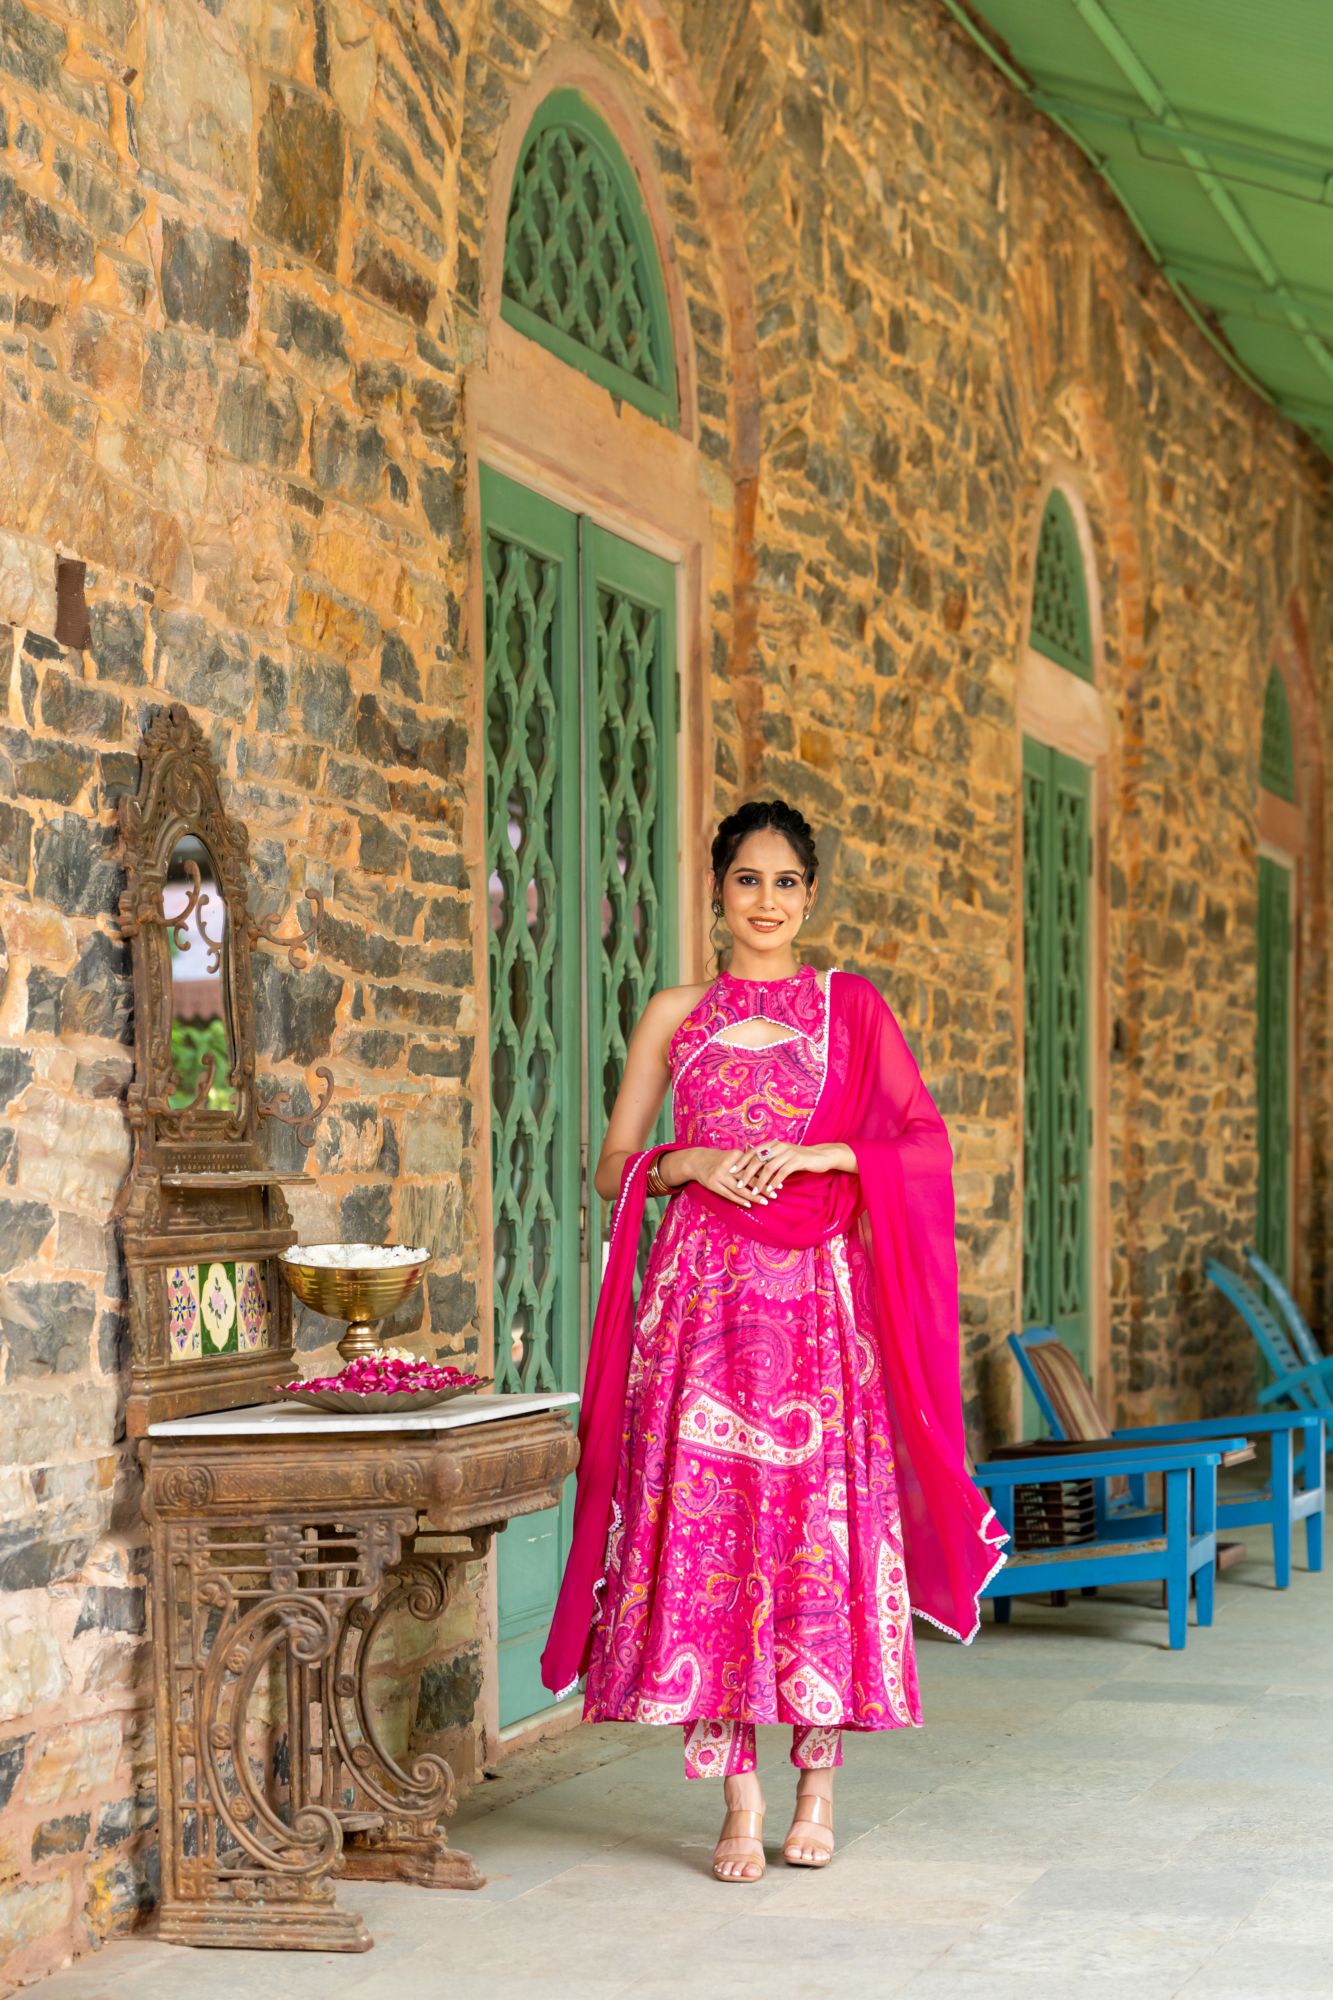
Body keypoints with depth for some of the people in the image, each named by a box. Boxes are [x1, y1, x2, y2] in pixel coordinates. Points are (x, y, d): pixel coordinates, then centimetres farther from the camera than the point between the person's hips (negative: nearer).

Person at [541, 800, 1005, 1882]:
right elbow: (615, 1167, 11)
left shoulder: (851, 1007, 9)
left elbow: (926, 1143, 3)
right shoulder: (676, 1014, 12)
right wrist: (694, 1163, -8)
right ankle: (739, 1799, 0)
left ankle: (818, 1778, 9)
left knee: (823, 1519, -4)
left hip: (820, 1292, 0)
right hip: (706, 1293, 1)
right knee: (708, 1521, -6)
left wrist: (814, 1153, -10)